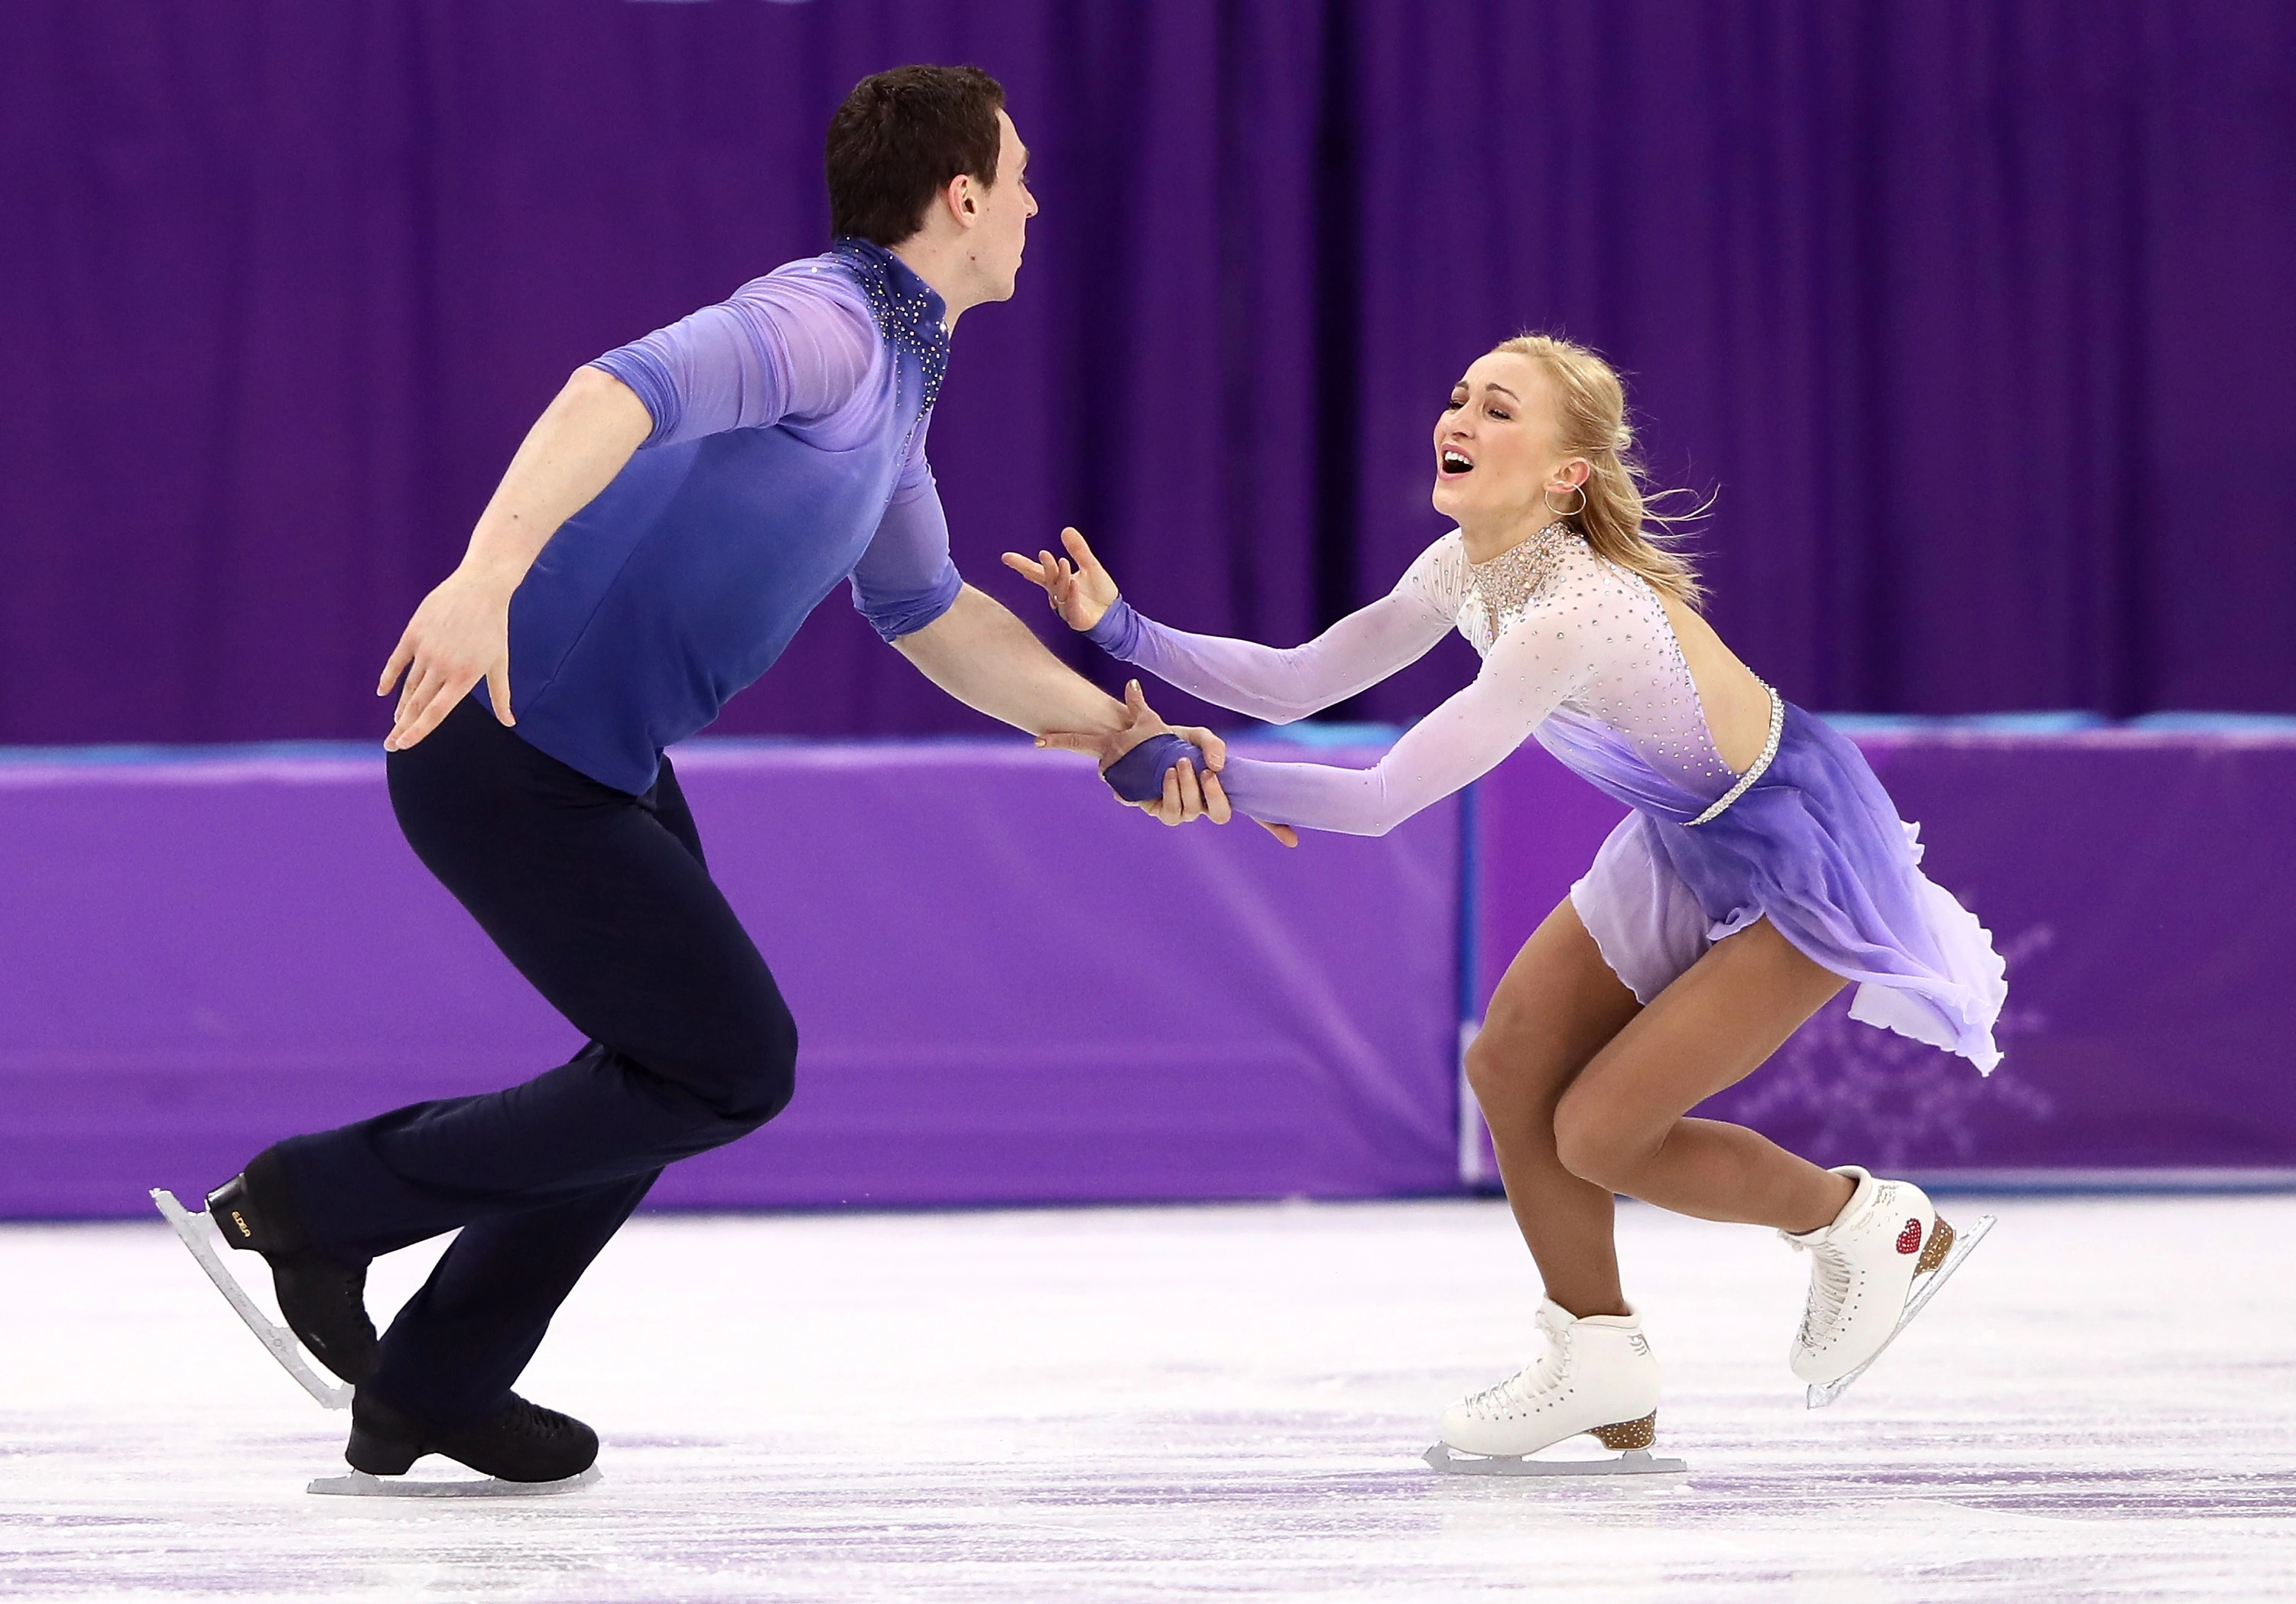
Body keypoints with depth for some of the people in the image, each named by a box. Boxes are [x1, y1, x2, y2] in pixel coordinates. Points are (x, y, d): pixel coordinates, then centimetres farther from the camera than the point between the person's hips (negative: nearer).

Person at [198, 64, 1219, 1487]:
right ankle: (316, 1201, 2)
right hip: (511, 758, -10)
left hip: (601, 757, 10)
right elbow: (616, 396, -36)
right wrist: (486, 575, -50)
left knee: (681, 1060, 20)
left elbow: (928, 614, 28)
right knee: (731, 1068, -4)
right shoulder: (822, 323, -18)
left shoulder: (894, 377, 15)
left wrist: (1118, 730, 23)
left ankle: (436, 1379, 28)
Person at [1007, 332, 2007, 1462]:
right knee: (1510, 1068, 2)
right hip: (1686, 842, 8)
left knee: (1600, 1131, -8)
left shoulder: (1573, 613, -35)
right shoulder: (1467, 566, -8)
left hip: (1797, 863, -8)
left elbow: (1384, 800, -37)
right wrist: (1125, 633, -15)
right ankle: (1597, 1363, 20)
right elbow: (1293, 687, -4)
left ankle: (1869, 1223, 16)